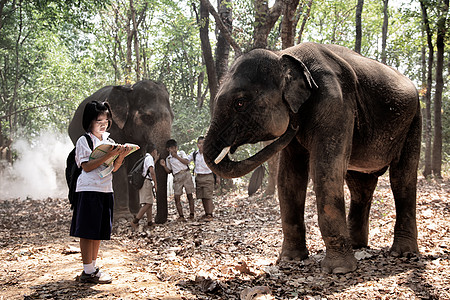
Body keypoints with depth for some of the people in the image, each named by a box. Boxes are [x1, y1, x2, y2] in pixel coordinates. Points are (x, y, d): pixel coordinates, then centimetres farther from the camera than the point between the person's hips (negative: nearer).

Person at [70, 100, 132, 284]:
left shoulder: (109, 141, 16)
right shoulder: (84, 140, -3)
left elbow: (113, 168, 13)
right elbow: (86, 166, -13)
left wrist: (121, 157, -6)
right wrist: (108, 156, -19)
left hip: (106, 190, 7)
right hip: (89, 190, -7)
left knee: (99, 232, 10)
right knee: (88, 232, -4)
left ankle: (92, 267, 19)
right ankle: (88, 272, 1)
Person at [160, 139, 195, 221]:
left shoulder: (181, 153, 10)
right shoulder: (168, 159, 14)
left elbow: (187, 162, -3)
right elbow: (169, 171, 15)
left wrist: (177, 156, -7)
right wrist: (164, 166, -3)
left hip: (186, 174, -1)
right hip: (177, 177, 2)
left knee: (189, 195, -1)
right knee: (177, 197, -8)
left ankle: (192, 213, 6)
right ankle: (181, 216, -4)